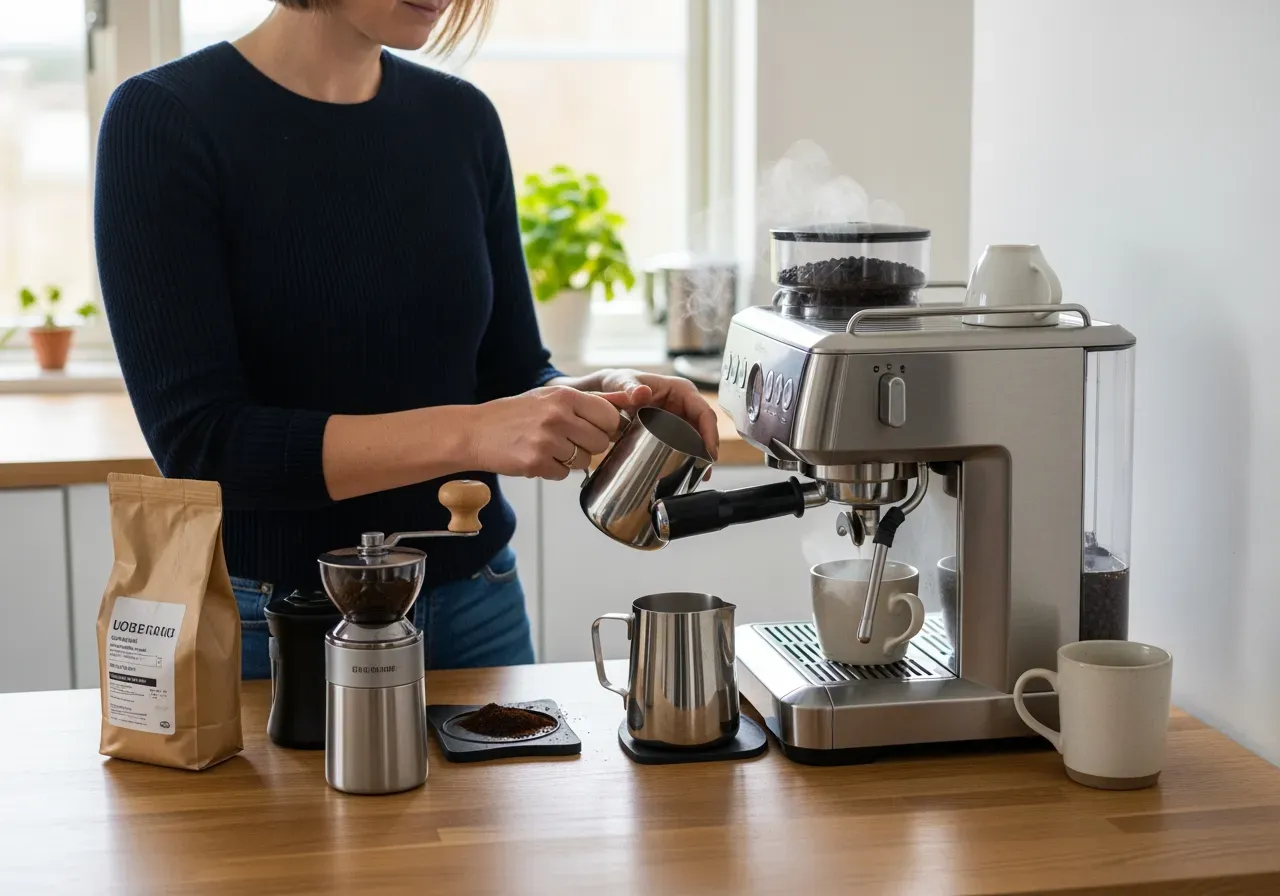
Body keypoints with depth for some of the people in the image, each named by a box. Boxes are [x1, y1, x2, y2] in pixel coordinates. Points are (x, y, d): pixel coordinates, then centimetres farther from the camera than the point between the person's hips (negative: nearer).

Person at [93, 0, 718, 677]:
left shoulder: (461, 120, 1)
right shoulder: (168, 120, -14)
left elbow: (510, 375, 7)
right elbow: (200, 445, -20)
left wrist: (595, 400, -15)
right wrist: (465, 435, -29)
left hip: (474, 607, 5)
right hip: (271, 622, -4)